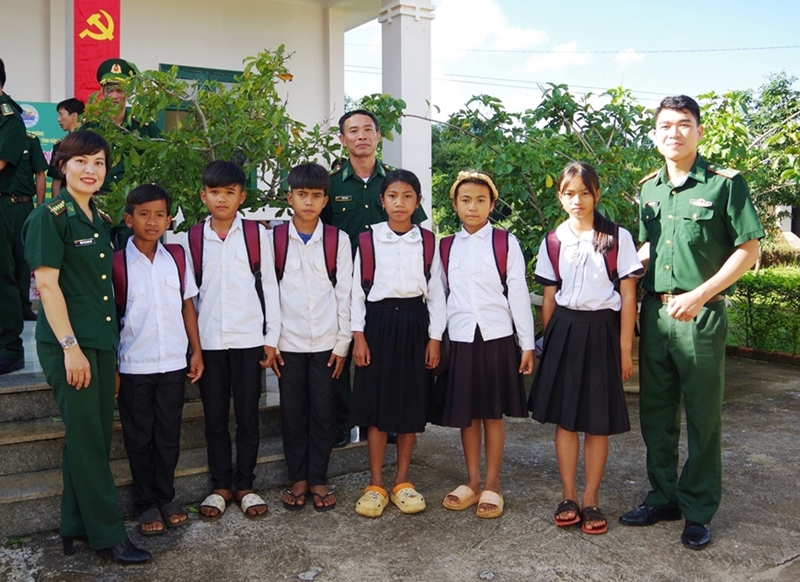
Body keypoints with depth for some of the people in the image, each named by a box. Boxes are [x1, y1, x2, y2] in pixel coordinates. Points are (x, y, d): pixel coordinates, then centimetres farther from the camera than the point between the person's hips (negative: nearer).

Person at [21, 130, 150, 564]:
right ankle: (108, 534, 8)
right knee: (86, 437, -1)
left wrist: (112, 344, 15)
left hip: (102, 341, 8)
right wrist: (70, 347, -17)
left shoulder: (101, 220, 13)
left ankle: (77, 527, 25)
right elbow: (46, 284, -13)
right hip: (68, 343, -7)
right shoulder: (49, 217, -8)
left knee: (95, 436, 12)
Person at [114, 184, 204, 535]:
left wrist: (196, 351, 5)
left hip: (173, 363, 3)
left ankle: (166, 498, 27)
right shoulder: (118, 264, -6)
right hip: (133, 366, -2)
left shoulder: (177, 257, 3)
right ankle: (146, 504, 23)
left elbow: (187, 306, 7)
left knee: (169, 435, 12)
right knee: (139, 438, 9)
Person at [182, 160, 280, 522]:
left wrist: (271, 339, -1)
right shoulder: (192, 239, 4)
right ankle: (220, 486, 23)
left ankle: (245, 486, 20)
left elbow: (269, 287, 1)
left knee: (248, 417, 6)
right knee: (215, 418, 9)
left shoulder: (257, 235, 0)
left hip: (249, 339, -1)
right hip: (208, 341, 1)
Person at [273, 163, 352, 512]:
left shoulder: (337, 240, 2)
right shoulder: (274, 239, 2)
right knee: (292, 412, 7)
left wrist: (342, 342, -1)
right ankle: (298, 480, 21)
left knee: (323, 412, 5)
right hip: (288, 342, 0)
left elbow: (344, 293, 2)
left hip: (325, 341, 0)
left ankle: (318, 480, 18)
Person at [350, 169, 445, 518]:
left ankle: (402, 482, 21)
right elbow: (357, 290, 1)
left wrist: (434, 337, -1)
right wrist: (358, 335, -5)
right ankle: (375, 485, 15)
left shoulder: (427, 242, 4)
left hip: (415, 324, 1)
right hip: (378, 323, -1)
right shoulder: (368, 240, 0)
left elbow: (436, 292, 4)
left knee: (411, 405, 7)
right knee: (376, 405, 2)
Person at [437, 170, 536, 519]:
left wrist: (527, 344, -3)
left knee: (493, 413, 5)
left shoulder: (506, 243, 0)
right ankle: (472, 483, 23)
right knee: (466, 413, 9)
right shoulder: (446, 247, 9)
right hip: (459, 338, 3)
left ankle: (492, 486, 17)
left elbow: (518, 294, -2)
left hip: (496, 337, -3)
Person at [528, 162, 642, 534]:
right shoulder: (553, 242, 6)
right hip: (563, 330, 3)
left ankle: (591, 500, 17)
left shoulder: (617, 238, -3)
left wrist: (625, 347, -5)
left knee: (598, 421, 5)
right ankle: (568, 497, 19)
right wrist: (548, 340, 9)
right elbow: (549, 297, 10)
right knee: (565, 418, 7)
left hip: (601, 331, -2)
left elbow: (628, 296, -3)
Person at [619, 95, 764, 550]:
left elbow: (749, 249, -7)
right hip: (654, 312, 5)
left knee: (703, 416, 4)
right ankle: (663, 497, 28)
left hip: (701, 316, -5)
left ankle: (698, 511, 18)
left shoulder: (725, 184, -6)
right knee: (655, 411, 12)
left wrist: (699, 295, -15)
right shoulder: (649, 190, 11)